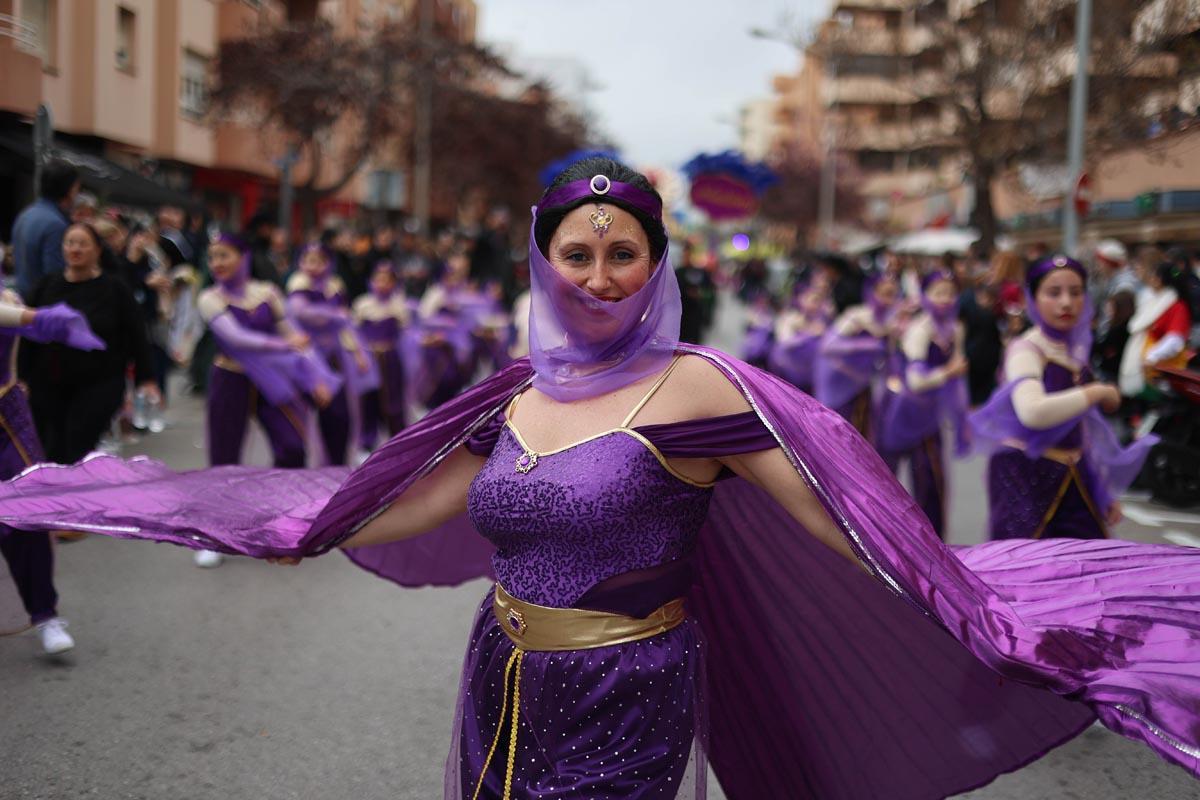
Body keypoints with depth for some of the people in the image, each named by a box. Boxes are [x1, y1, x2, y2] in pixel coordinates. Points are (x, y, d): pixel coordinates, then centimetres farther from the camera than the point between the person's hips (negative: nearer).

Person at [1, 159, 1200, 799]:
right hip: (506, 688, 6)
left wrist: (982, 619, -25)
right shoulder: (517, 395, 3)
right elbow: (402, 510, 10)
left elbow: (832, 518, -17)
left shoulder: (691, 387, -14)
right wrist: (285, 536, 14)